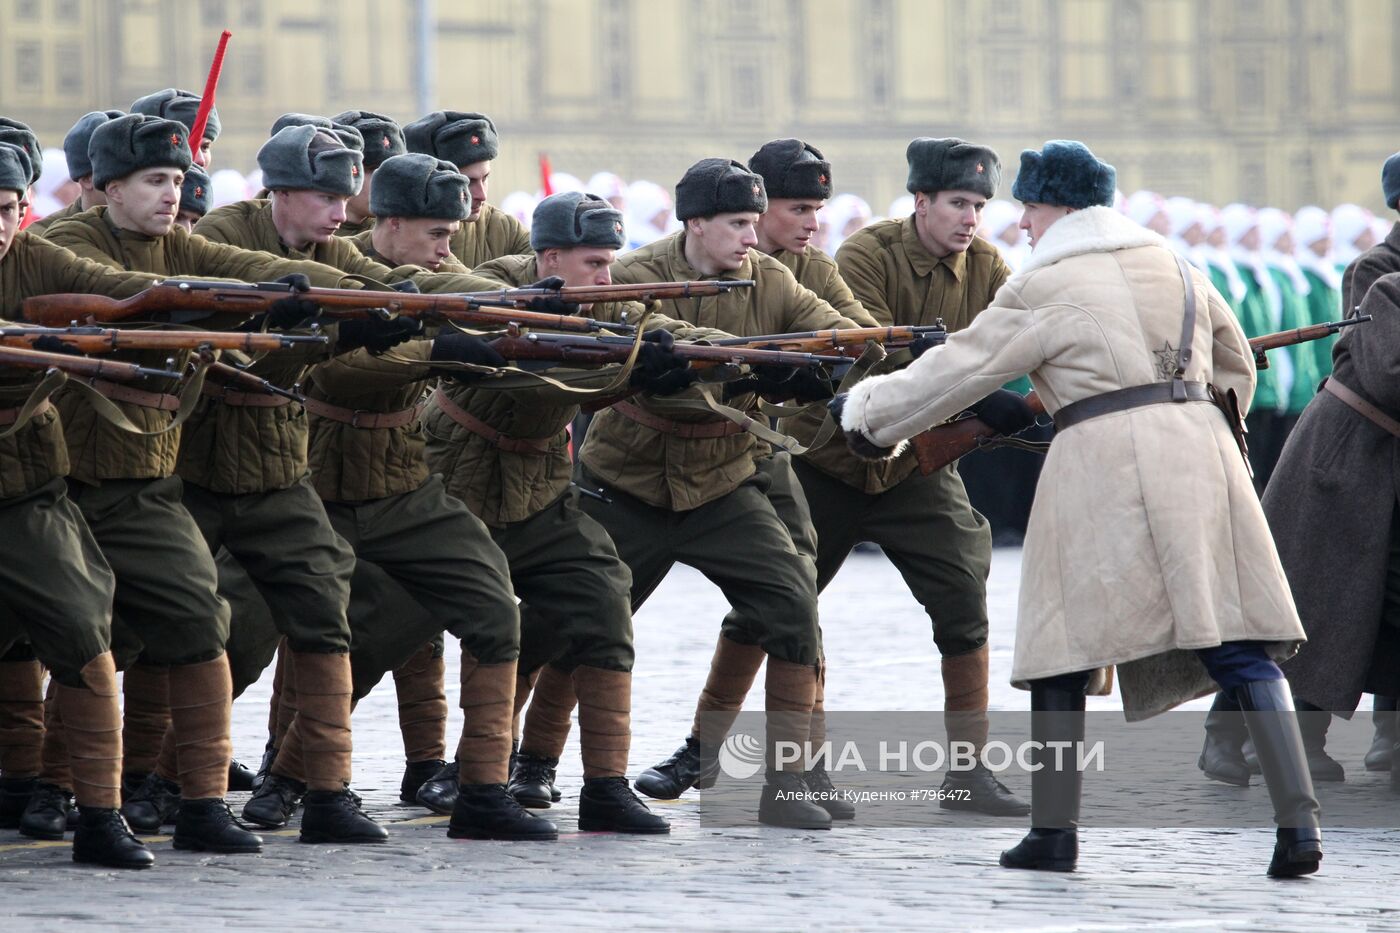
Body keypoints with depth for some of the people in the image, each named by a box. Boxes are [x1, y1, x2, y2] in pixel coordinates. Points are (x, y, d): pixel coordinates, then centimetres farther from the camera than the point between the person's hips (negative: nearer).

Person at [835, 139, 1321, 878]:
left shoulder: (1041, 289, 1)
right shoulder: (1170, 266, 17)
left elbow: (958, 370, 4)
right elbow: (1234, 362, 28)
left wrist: (866, 412, 17)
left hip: (1103, 460, -5)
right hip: (1199, 452, 5)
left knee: (1065, 648, 7)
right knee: (1239, 648, 0)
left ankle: (1054, 831, 7)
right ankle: (1297, 823, -10)